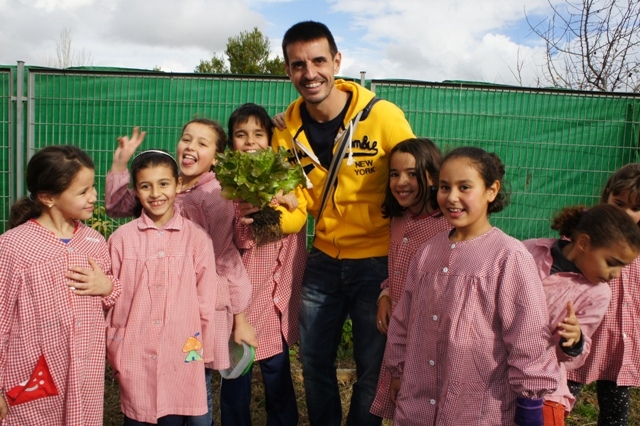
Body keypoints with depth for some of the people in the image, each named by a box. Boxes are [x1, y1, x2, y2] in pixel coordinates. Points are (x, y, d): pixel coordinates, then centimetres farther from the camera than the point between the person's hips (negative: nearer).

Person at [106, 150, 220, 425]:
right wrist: (113, 352, 7)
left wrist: (204, 354, 5)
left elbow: (207, 302, 1)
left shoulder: (197, 238, -4)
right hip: (134, 360, 1)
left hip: (183, 359, 0)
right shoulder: (121, 238, -2)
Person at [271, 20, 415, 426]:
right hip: (323, 260, 4)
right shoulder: (287, 131, -5)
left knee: (372, 368, 10)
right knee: (314, 362, 17)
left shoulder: (383, 117, -16)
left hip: (378, 261, -4)